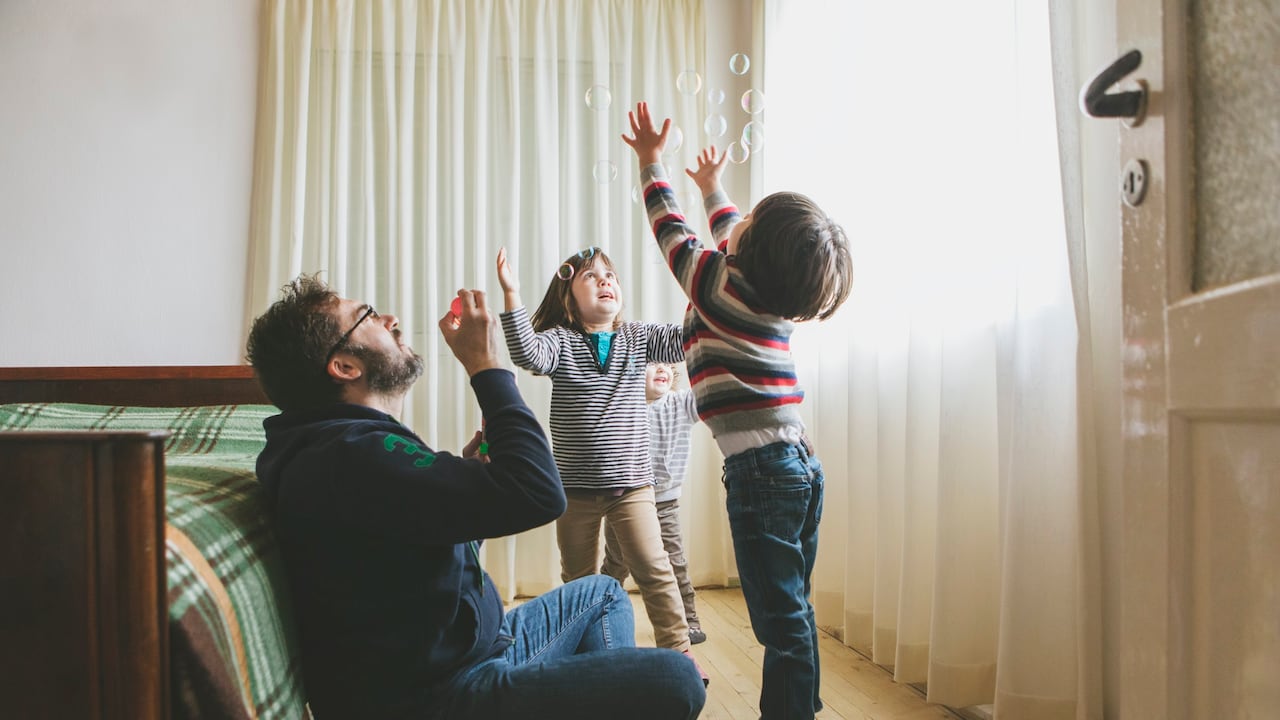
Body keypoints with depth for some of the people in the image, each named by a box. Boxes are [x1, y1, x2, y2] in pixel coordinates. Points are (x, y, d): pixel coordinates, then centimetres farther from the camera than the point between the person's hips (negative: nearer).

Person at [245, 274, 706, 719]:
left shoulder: (356, 446, 11)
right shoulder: (350, 457, -24)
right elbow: (539, 493, -30)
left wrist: (472, 468, 2)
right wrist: (485, 364, -19)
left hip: (466, 648, 11)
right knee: (672, 680, -20)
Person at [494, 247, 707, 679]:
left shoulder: (637, 338, 3)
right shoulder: (559, 340, -4)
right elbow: (529, 355, -25)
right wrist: (512, 295, -34)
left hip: (631, 482, 0)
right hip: (575, 485, 0)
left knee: (653, 568, -5)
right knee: (579, 579, 14)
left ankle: (676, 648, 8)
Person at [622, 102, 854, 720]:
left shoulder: (718, 286, -9)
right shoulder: (781, 298, 10)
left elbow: (671, 229, 7)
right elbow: (734, 243, 29)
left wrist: (650, 161, 21)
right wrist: (711, 187, 45)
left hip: (761, 471, -8)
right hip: (803, 464, 8)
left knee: (781, 622, -4)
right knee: (793, 612, 17)